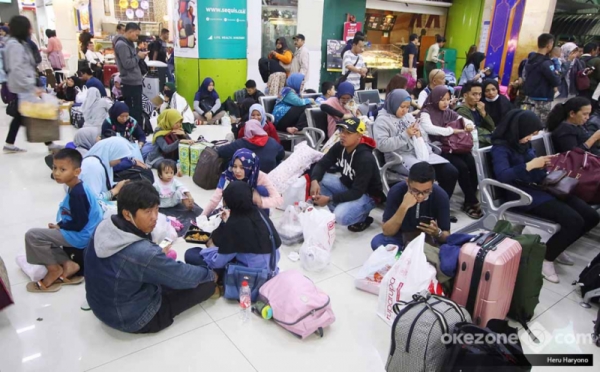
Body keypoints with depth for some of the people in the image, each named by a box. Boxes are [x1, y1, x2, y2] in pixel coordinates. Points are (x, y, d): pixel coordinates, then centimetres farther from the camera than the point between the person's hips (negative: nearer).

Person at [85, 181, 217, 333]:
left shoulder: (104, 227, -13)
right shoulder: (144, 253, -35)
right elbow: (184, 276, -19)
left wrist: (159, 253, 22)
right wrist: (210, 274, 1)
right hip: (133, 319, -7)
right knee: (207, 283, 0)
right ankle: (208, 290, 28)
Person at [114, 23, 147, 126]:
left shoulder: (128, 43, 16)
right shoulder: (121, 45, -16)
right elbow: (127, 64, -22)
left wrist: (140, 56, 2)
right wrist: (138, 56, -10)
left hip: (135, 82, 10)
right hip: (131, 83, -10)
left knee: (137, 109, 14)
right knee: (136, 110, -6)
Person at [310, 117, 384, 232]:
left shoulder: (365, 159, -31)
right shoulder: (339, 147, -10)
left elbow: (357, 192, -31)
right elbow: (322, 164, -7)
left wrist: (329, 199, -35)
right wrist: (314, 181, -29)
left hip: (367, 195, -7)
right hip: (347, 186, 7)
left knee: (341, 217, -32)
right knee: (319, 178, -13)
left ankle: (362, 217, 2)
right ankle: (338, 209, 0)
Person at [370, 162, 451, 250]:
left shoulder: (441, 196, -21)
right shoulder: (396, 191, -23)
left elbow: (446, 236, -13)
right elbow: (387, 232, -24)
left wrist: (437, 233, -36)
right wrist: (404, 207, -37)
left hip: (429, 239, 0)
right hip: (403, 238, 1)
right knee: (377, 241, -28)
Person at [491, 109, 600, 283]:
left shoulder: (524, 144, 14)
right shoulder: (501, 147, -8)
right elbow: (502, 175, -25)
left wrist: (544, 166, 0)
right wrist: (530, 165, -24)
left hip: (540, 188, 8)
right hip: (523, 194, -8)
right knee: (574, 221, -23)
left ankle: (555, 248, 18)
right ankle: (545, 258, -3)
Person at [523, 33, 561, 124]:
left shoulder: (531, 59, 7)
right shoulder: (545, 63, -19)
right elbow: (556, 82, -19)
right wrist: (556, 74, 4)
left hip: (531, 96, 9)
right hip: (543, 99, -9)